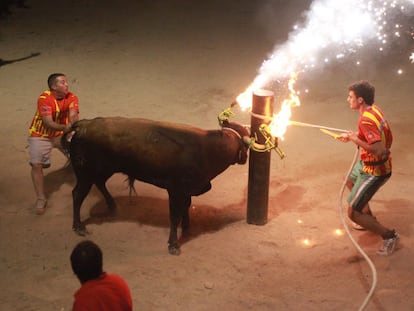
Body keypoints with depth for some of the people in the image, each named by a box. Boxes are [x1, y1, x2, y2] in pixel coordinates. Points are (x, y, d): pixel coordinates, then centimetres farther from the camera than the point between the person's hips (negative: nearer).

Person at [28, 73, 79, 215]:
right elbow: (48, 123, -32)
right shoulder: (44, 99, -27)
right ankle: (41, 199, -1)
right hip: (41, 135, -4)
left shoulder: (72, 98, -14)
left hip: (62, 134, 4)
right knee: (37, 165, -13)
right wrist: (65, 127, -50)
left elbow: (73, 115, -29)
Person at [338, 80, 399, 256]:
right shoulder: (374, 109, -2)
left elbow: (378, 150, -39)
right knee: (350, 181, 36)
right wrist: (353, 136, 5)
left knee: (353, 213, -7)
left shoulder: (366, 121, -31)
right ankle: (370, 220, 48)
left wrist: (355, 139, -26)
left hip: (374, 172, -10)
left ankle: (388, 236, 6)